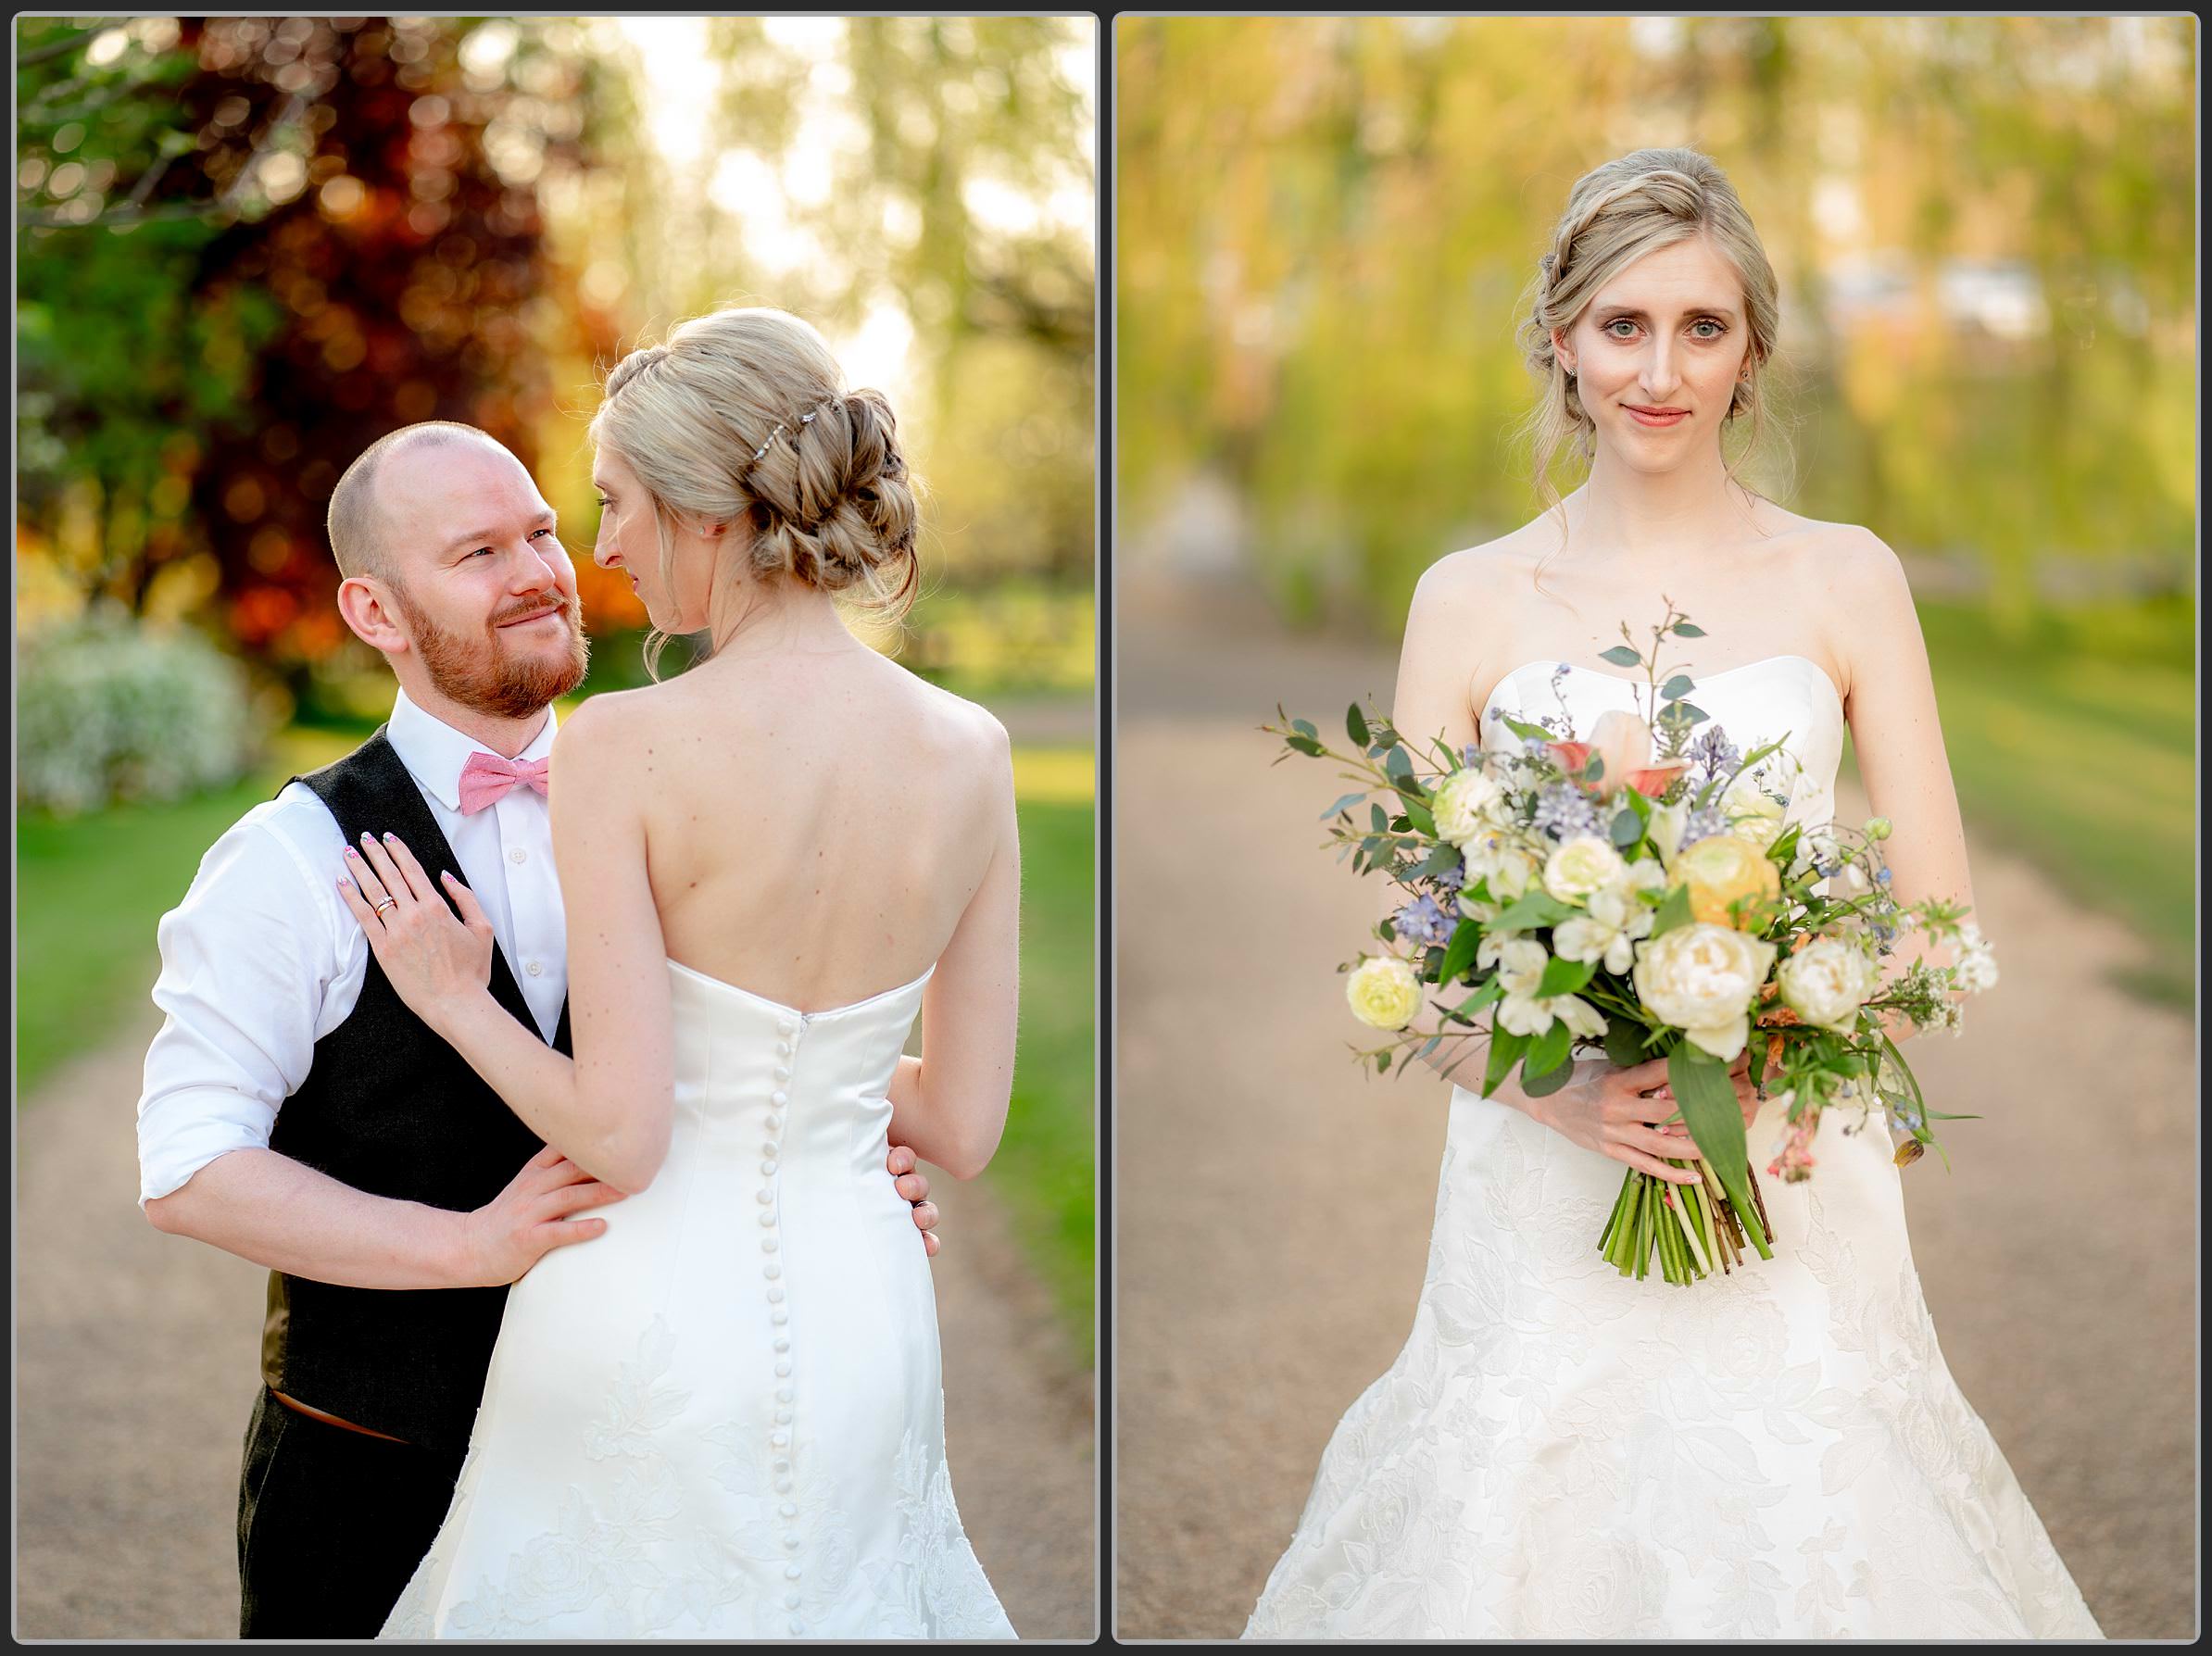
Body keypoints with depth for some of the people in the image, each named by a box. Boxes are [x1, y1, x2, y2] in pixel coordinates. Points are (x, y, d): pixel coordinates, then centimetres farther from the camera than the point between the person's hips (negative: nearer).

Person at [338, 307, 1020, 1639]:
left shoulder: (626, 746, -17)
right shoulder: (970, 753, -4)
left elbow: (620, 1136, -17)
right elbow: (964, 1128, 2)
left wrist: (456, 999, -1)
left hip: (653, 1316, -4)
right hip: (861, 1314, 4)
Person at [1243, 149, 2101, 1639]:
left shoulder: (1845, 580, 3)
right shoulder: (1471, 600, 3)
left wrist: (1774, 1077, -16)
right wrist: (1565, 1093, -17)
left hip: (1793, 1184, 0)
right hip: (1543, 1200, 0)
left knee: (1805, 1555, 2)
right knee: (1530, 1542, 3)